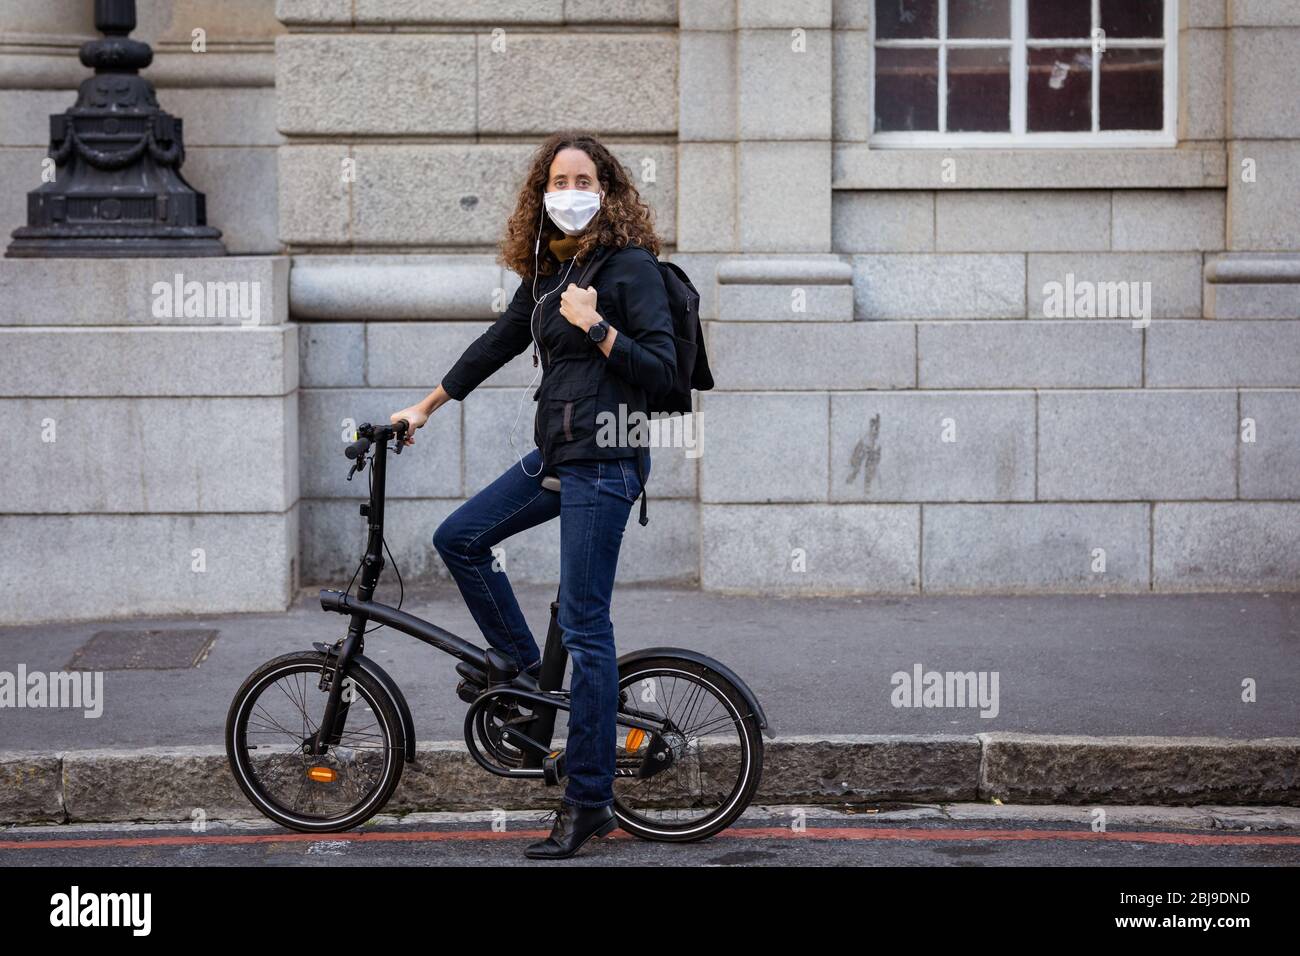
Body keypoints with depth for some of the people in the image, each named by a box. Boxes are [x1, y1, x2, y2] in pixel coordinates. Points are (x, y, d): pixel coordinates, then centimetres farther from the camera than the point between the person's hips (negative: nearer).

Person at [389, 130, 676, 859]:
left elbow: (663, 370, -13)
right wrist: (426, 407, 30)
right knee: (460, 538, 10)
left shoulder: (631, 265, -9)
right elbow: (499, 343, 25)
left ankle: (589, 800, -2)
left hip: (604, 462, -8)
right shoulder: (548, 270, 13)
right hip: (555, 454, 8)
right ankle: (525, 670, 24)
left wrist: (595, 326, -22)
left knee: (585, 627, -7)